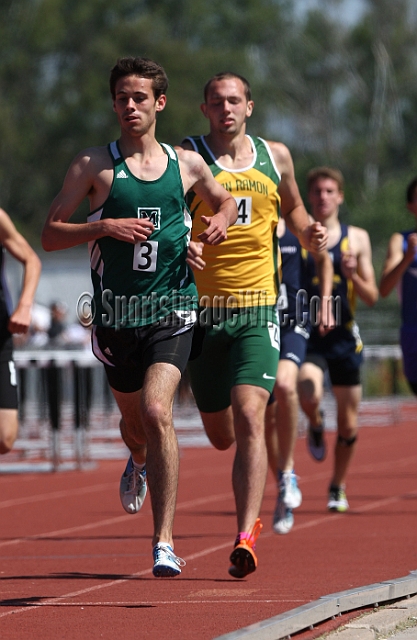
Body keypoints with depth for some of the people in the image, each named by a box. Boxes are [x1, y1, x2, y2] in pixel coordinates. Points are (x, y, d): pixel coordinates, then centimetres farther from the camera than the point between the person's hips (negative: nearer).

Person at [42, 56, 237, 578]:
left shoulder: (186, 164, 6)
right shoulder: (94, 165, 0)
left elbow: (225, 200, 26)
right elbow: (50, 235, -1)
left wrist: (221, 219, 2)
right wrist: (104, 226, -17)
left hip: (171, 311, -1)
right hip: (116, 314, 1)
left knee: (157, 411, -21)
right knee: (133, 420, 17)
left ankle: (164, 540, -18)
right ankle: (139, 462, 57)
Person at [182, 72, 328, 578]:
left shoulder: (275, 157, 9)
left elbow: (292, 209, 27)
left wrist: (308, 233, 5)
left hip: (257, 311, 0)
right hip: (201, 310, 0)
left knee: (249, 419, -19)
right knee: (220, 436, 9)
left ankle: (245, 538, -21)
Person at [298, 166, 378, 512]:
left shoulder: (357, 238, 4)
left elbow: (372, 297, 4)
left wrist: (352, 276, -14)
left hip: (344, 337, 2)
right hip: (306, 336, -2)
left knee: (349, 425, 6)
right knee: (308, 393, -31)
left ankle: (338, 487, 28)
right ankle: (316, 424, 5)